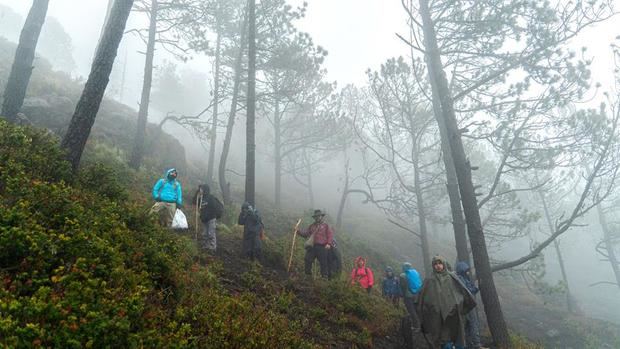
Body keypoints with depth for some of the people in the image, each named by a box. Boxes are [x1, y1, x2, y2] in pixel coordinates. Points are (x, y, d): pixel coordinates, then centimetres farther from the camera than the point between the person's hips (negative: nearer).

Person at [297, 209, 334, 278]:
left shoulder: (326, 226, 8)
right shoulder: (312, 226, 20)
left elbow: (330, 235, -1)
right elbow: (305, 233, 14)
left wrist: (329, 243, -15)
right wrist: (298, 231, -2)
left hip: (322, 247, -4)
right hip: (312, 247, 4)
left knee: (323, 262, -3)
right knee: (307, 260, 0)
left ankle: (325, 276, 7)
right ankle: (307, 275, 13)